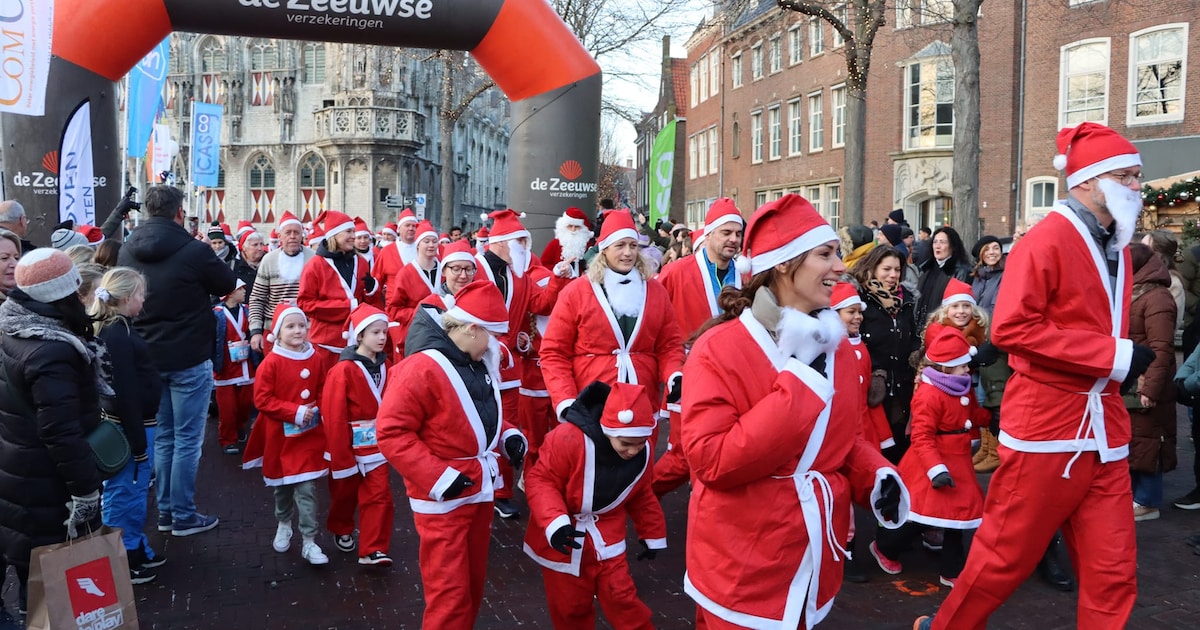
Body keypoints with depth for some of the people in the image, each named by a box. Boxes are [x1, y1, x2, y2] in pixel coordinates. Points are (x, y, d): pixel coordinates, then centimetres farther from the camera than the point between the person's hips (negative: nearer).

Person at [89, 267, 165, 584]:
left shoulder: (115, 329, 9)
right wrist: (138, 442, -20)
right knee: (123, 494, 2)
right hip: (128, 426, -10)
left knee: (135, 490, 19)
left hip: (134, 423, 10)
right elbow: (125, 394, -23)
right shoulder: (117, 335, -21)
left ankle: (136, 550, 32)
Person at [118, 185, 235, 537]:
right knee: (187, 439, 4)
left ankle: (165, 511, 25)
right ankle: (183, 517, 11)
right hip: (189, 358, -6)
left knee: (162, 436, 17)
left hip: (148, 358, 6)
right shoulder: (193, 250, -17)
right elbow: (228, 285, -1)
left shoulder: (127, 251, 1)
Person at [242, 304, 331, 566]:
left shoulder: (315, 359, -1)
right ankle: (283, 526, 41)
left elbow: (323, 392, 11)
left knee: (307, 488, -3)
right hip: (280, 436, -1)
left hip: (309, 435, 1)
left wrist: (316, 411, -8)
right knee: (282, 485, 17)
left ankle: (309, 541, 3)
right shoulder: (271, 362, -12)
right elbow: (262, 400, -13)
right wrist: (296, 412, -19)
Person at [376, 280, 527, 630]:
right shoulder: (421, 368, -21)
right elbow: (391, 433, -22)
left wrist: (508, 436, 1)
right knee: (450, 592, -1)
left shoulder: (481, 365, 6)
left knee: (473, 582, 20)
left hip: (479, 490, 8)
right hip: (444, 497, -8)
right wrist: (437, 477, -24)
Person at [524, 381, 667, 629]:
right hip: (563, 538, -3)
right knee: (571, 606, 8)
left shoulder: (643, 453, -10)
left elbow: (641, 496, 8)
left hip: (606, 537, 3)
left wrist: (652, 534, 15)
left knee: (621, 597, 0)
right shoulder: (568, 439, -31)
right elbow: (540, 479, -22)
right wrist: (554, 521, -35)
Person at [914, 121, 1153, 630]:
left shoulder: (1116, 247, 13)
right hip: (1045, 431, -7)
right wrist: (1112, 356, -19)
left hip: (1105, 435, 8)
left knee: (1114, 574, 8)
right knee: (1008, 556, 5)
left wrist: (1125, 361, 6)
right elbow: (1011, 328, -22)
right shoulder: (1047, 240, -12)